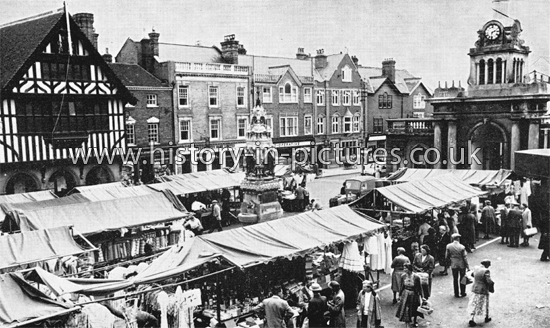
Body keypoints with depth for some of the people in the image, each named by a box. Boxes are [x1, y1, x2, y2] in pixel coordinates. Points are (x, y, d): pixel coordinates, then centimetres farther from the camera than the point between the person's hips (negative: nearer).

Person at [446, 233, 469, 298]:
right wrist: (467, 266, -1)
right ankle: (462, 293, 24)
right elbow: (465, 257, -12)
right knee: (462, 279, 15)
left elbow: (447, 256, -4)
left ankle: (456, 294, 18)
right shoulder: (462, 247, -18)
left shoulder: (449, 246, -11)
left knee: (455, 279, 12)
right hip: (462, 265, -2)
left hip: (453, 265, 2)